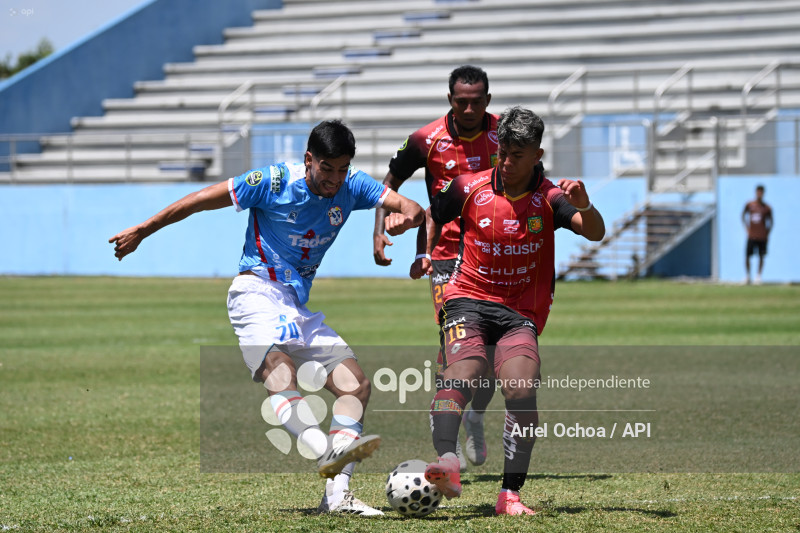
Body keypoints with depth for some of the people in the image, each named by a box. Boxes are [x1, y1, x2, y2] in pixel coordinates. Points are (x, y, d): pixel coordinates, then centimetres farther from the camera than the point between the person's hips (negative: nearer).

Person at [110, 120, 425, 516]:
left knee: (356, 384, -6)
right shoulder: (273, 182, -11)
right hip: (257, 291, -7)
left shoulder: (351, 187, 2)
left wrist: (404, 217, -27)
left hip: (298, 305, 7)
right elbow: (201, 200, -3)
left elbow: (415, 211, -1)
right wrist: (142, 231, 1)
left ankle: (337, 494, -13)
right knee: (280, 369, -33)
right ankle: (326, 452, -57)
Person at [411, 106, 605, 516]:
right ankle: (447, 464, -48)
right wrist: (425, 256, 10)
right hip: (468, 299, 0)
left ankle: (510, 494, -12)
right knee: (461, 373, -28)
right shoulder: (469, 188, 2)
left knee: (522, 391, -19)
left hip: (521, 312, 1)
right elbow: (434, 217, 23)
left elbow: (595, 233, -17)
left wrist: (583, 205, -36)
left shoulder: (548, 197, -2)